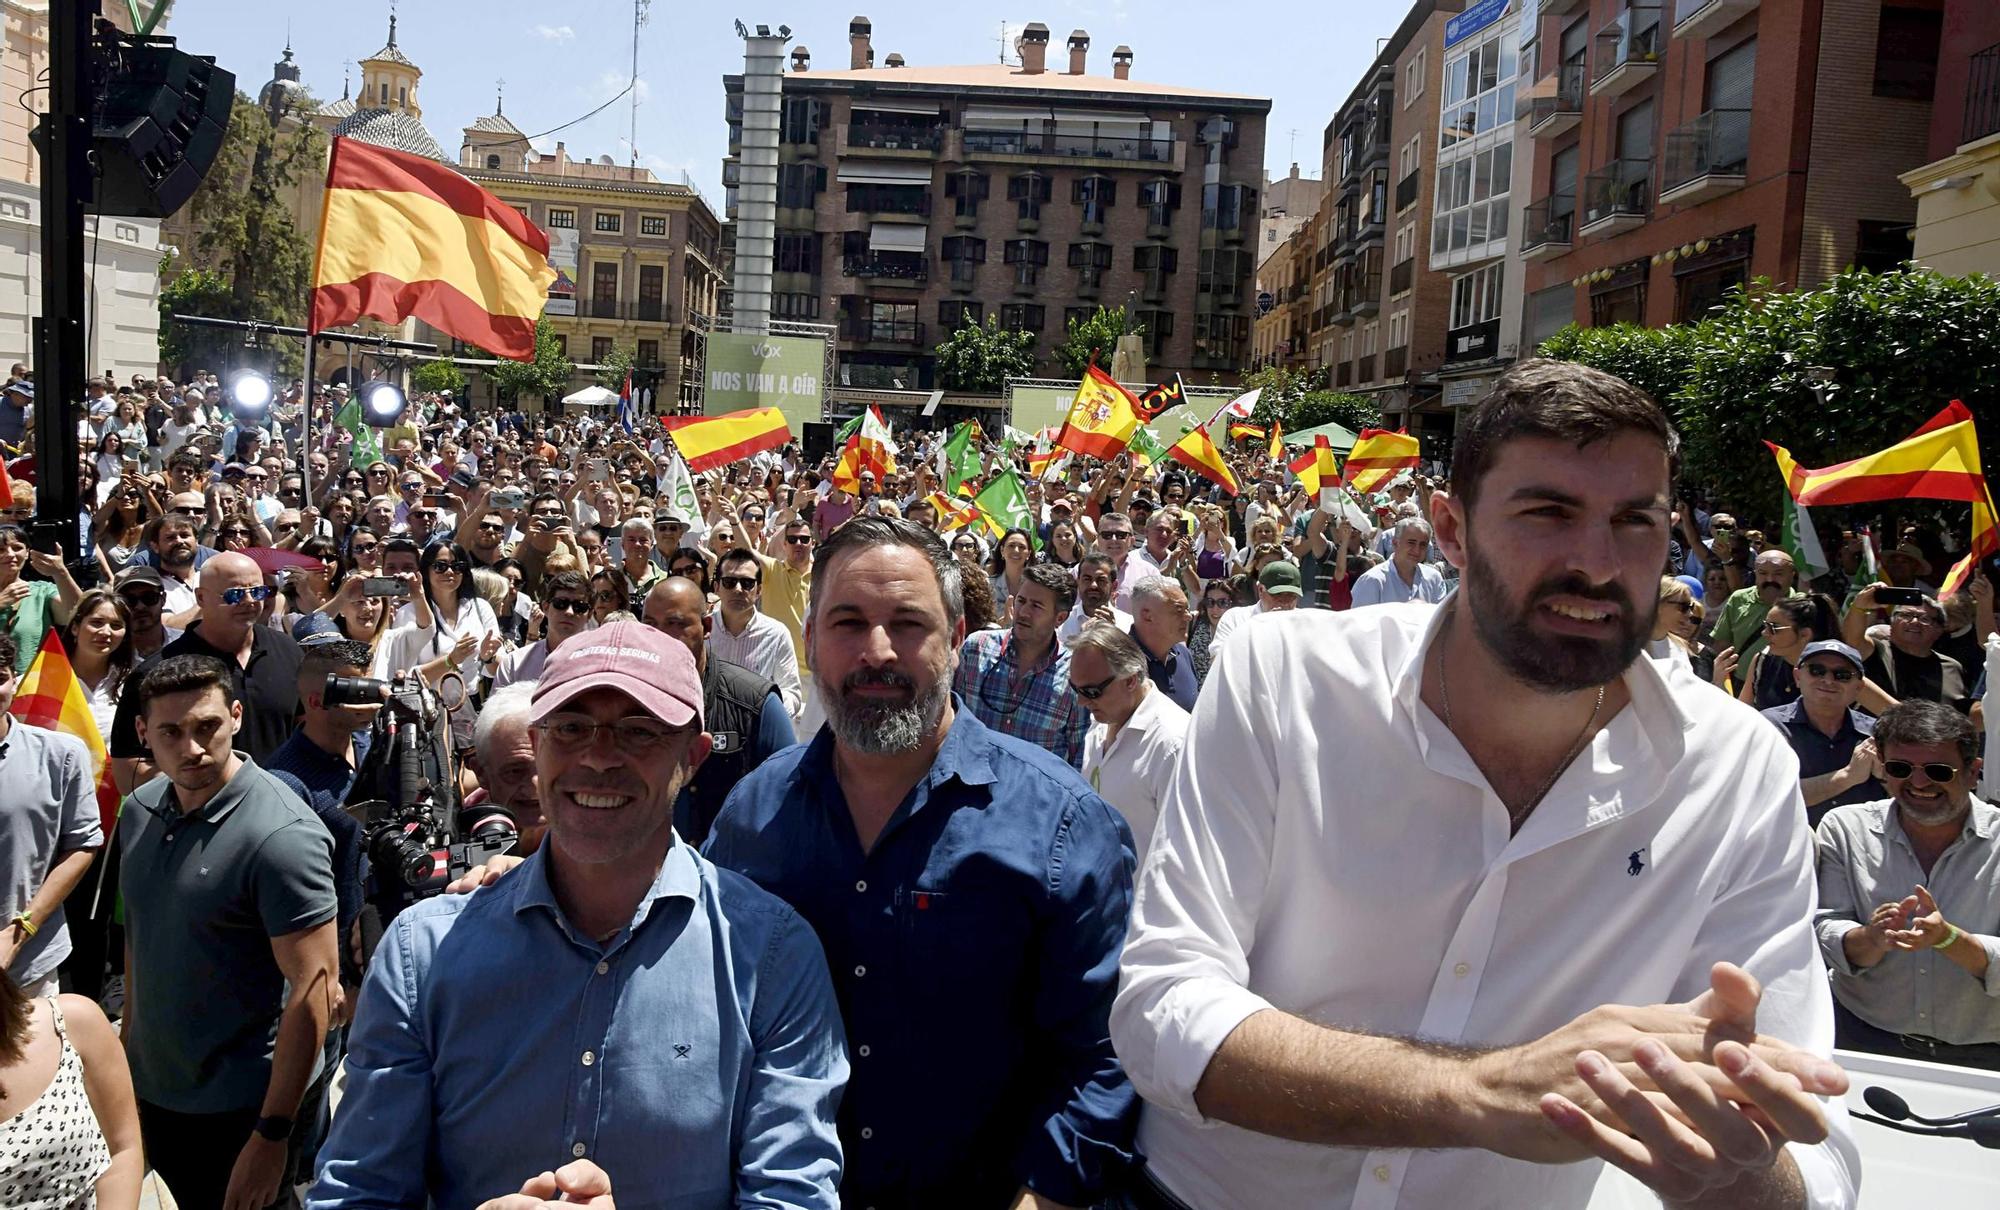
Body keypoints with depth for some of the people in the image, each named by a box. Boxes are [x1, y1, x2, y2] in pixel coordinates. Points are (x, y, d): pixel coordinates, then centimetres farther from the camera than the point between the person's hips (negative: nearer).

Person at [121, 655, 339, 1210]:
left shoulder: (280, 834, -24)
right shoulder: (142, 809, -1)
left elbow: (314, 988, -24)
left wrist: (271, 1135, -23)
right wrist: (129, 1044, 15)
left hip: (243, 1106, -7)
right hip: (154, 1089, 7)